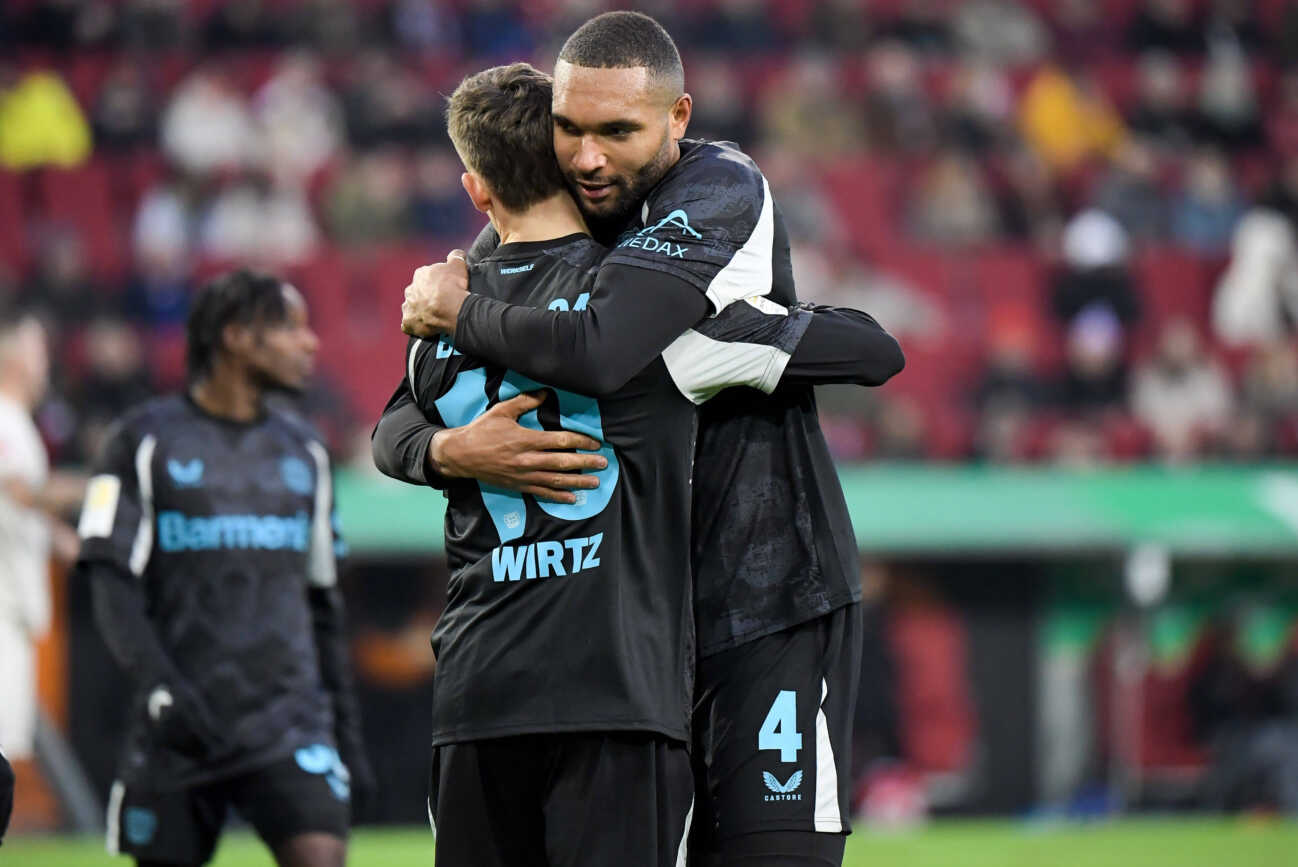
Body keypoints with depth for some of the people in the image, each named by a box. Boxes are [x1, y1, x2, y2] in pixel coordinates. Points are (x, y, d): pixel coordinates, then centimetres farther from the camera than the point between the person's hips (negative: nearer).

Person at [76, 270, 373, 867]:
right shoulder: (146, 441, 0)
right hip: (180, 726, -3)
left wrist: (346, 730, 18)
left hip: (289, 723, 3)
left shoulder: (303, 452, 15)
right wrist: (159, 683, -21)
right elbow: (111, 579, -7)